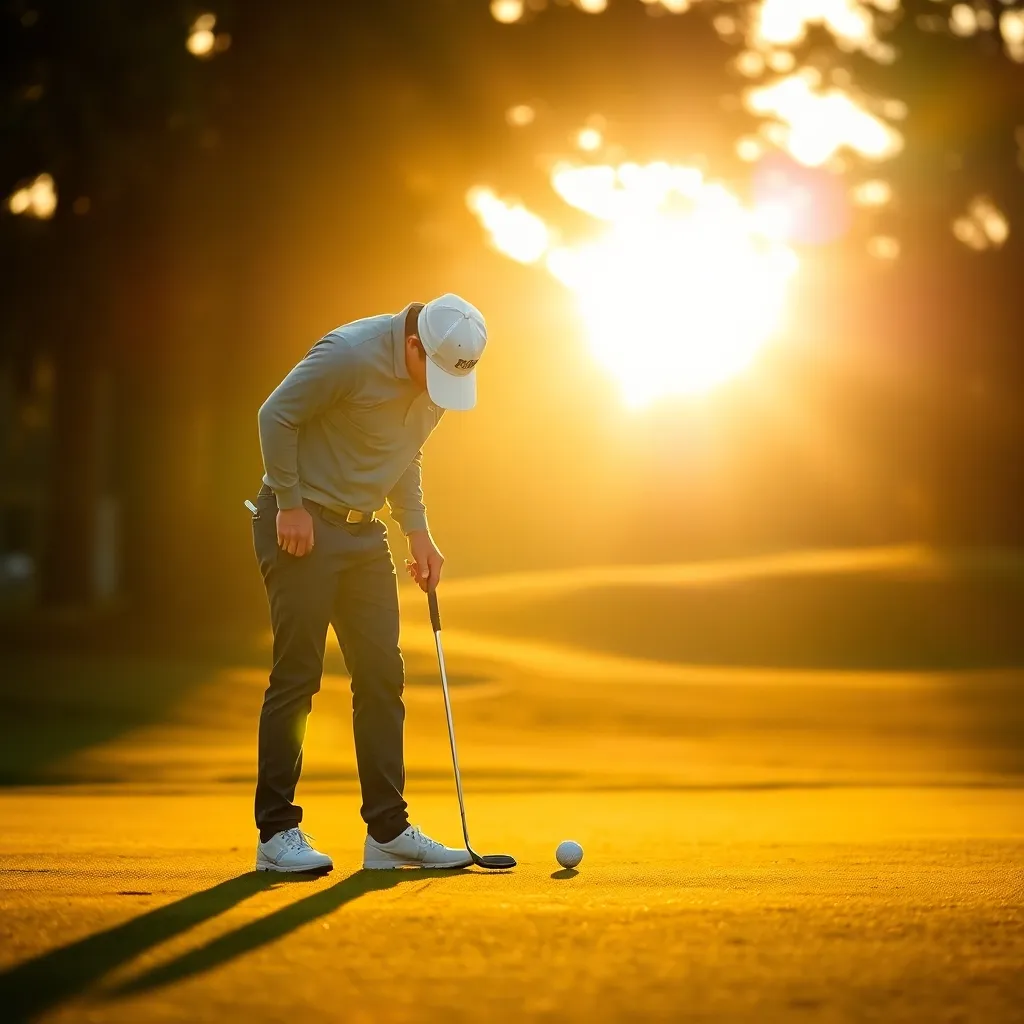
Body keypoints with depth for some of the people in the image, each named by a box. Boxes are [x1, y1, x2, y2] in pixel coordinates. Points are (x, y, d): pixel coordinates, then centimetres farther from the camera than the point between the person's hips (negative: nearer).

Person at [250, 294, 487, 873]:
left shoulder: (441, 376, 4)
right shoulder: (351, 354, -21)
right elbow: (276, 416, -15)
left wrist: (417, 531, 6)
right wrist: (290, 505, -16)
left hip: (365, 532, 7)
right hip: (302, 525, -7)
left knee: (382, 677, 3)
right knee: (297, 677, -6)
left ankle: (389, 831, 7)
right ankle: (277, 831, 0)